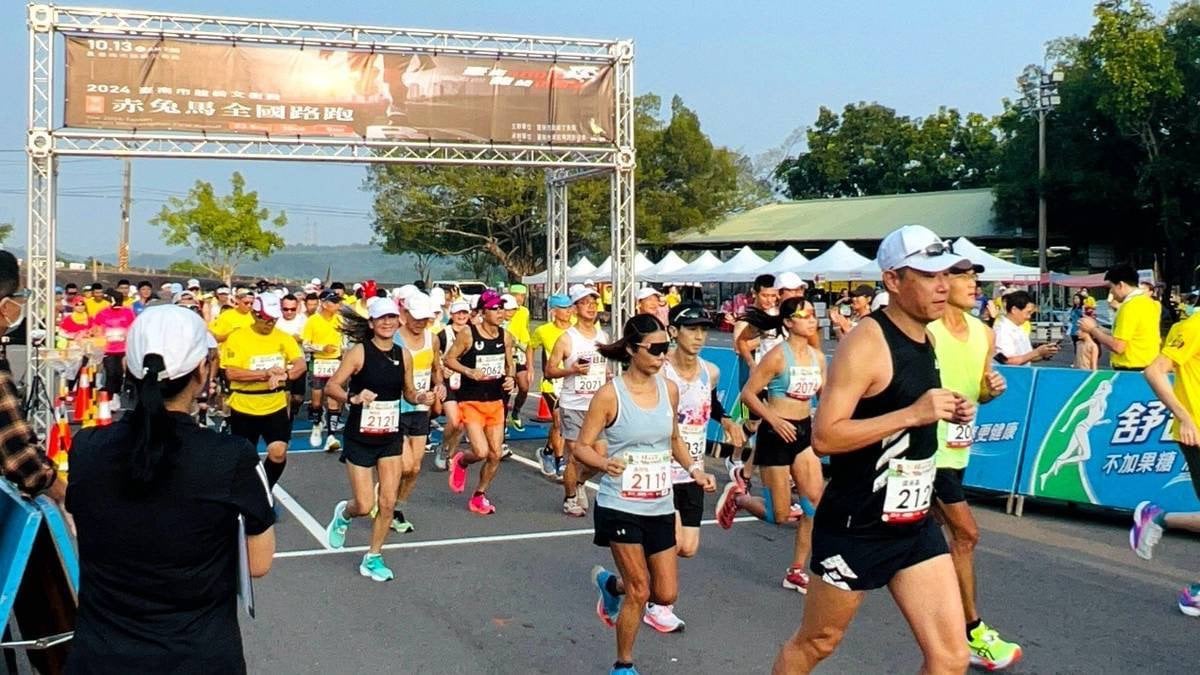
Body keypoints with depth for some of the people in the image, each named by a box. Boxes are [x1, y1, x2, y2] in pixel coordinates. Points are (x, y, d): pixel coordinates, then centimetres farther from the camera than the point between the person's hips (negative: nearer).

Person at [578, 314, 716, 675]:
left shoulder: (669, 389, 1)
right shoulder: (610, 394, -14)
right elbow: (582, 448, -11)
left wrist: (695, 469, 2)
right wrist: (605, 463, -31)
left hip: (660, 507, 5)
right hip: (620, 506, -5)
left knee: (666, 594, 7)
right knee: (639, 591, -2)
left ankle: (610, 584, 39)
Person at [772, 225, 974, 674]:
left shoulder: (923, 338, 7)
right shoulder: (867, 342, -19)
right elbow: (823, 437, -25)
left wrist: (947, 413, 5)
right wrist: (912, 414, -27)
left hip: (915, 525, 7)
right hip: (856, 528, -7)